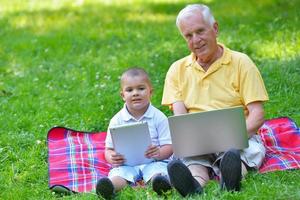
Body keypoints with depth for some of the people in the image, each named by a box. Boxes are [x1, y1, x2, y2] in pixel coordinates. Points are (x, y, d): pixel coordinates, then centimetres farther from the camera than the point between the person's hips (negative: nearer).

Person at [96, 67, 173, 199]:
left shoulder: (159, 117, 4)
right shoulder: (117, 120, 8)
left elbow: (169, 147, 2)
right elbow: (109, 149, 9)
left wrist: (159, 153, -23)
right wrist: (112, 158, -16)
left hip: (153, 162, 0)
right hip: (126, 163, 0)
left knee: (157, 171, -35)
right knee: (117, 174, -32)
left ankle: (161, 182, -65)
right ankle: (110, 186, -62)